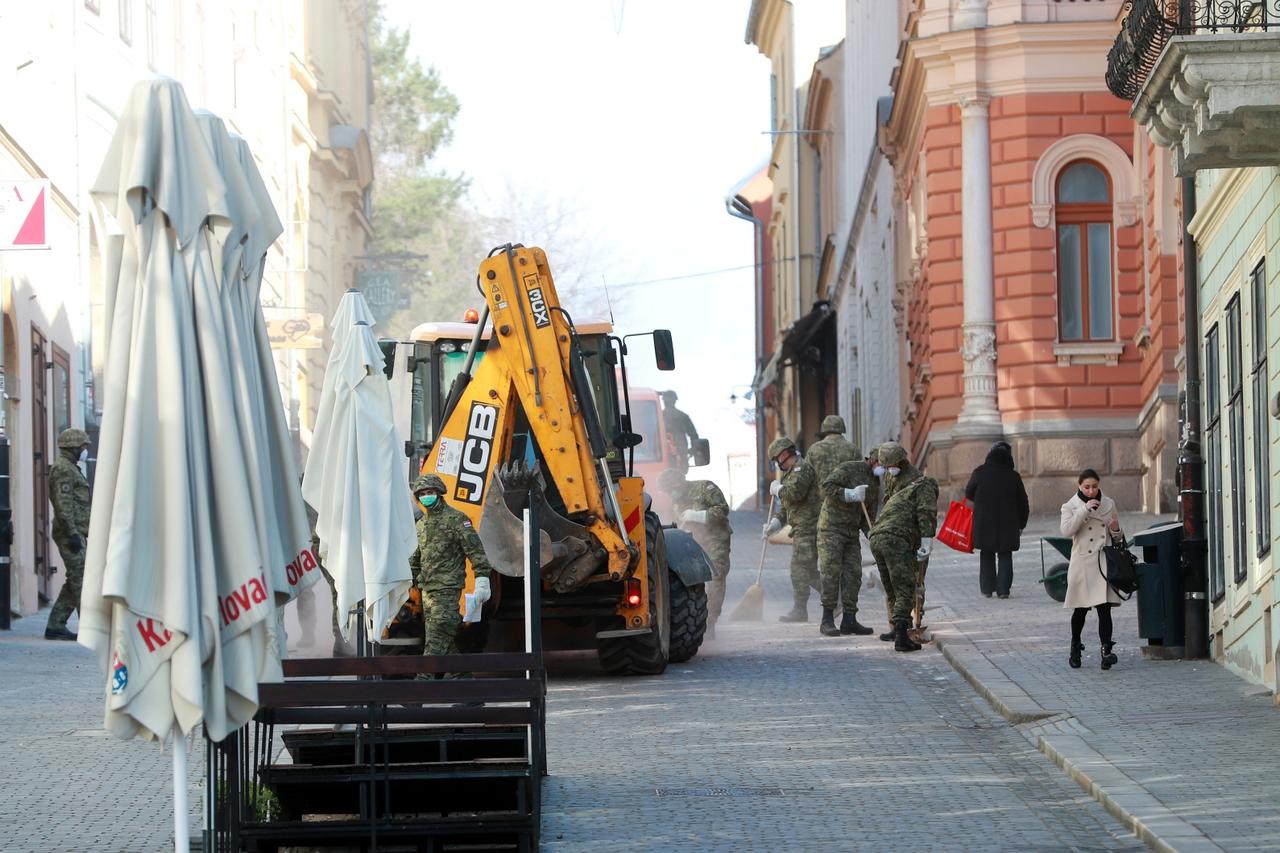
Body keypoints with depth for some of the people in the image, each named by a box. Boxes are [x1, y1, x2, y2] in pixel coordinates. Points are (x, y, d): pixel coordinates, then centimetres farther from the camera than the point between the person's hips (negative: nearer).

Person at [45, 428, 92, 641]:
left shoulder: (70, 468, 23)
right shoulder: (63, 468, -11)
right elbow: (63, 504, -20)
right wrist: (72, 532, -24)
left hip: (75, 533, 11)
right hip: (70, 533, -11)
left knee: (74, 582, 10)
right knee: (81, 579, -11)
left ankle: (55, 627, 9)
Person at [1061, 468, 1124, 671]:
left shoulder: (1109, 504, 10)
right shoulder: (1071, 506, 1)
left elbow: (1118, 537, 19)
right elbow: (1066, 530, -17)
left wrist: (1116, 531, -5)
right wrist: (1085, 510, -19)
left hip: (1104, 562, 1)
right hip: (1082, 563, -1)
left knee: (1104, 608, -11)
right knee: (1080, 609, 9)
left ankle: (1106, 650, -19)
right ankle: (1075, 647, 30)